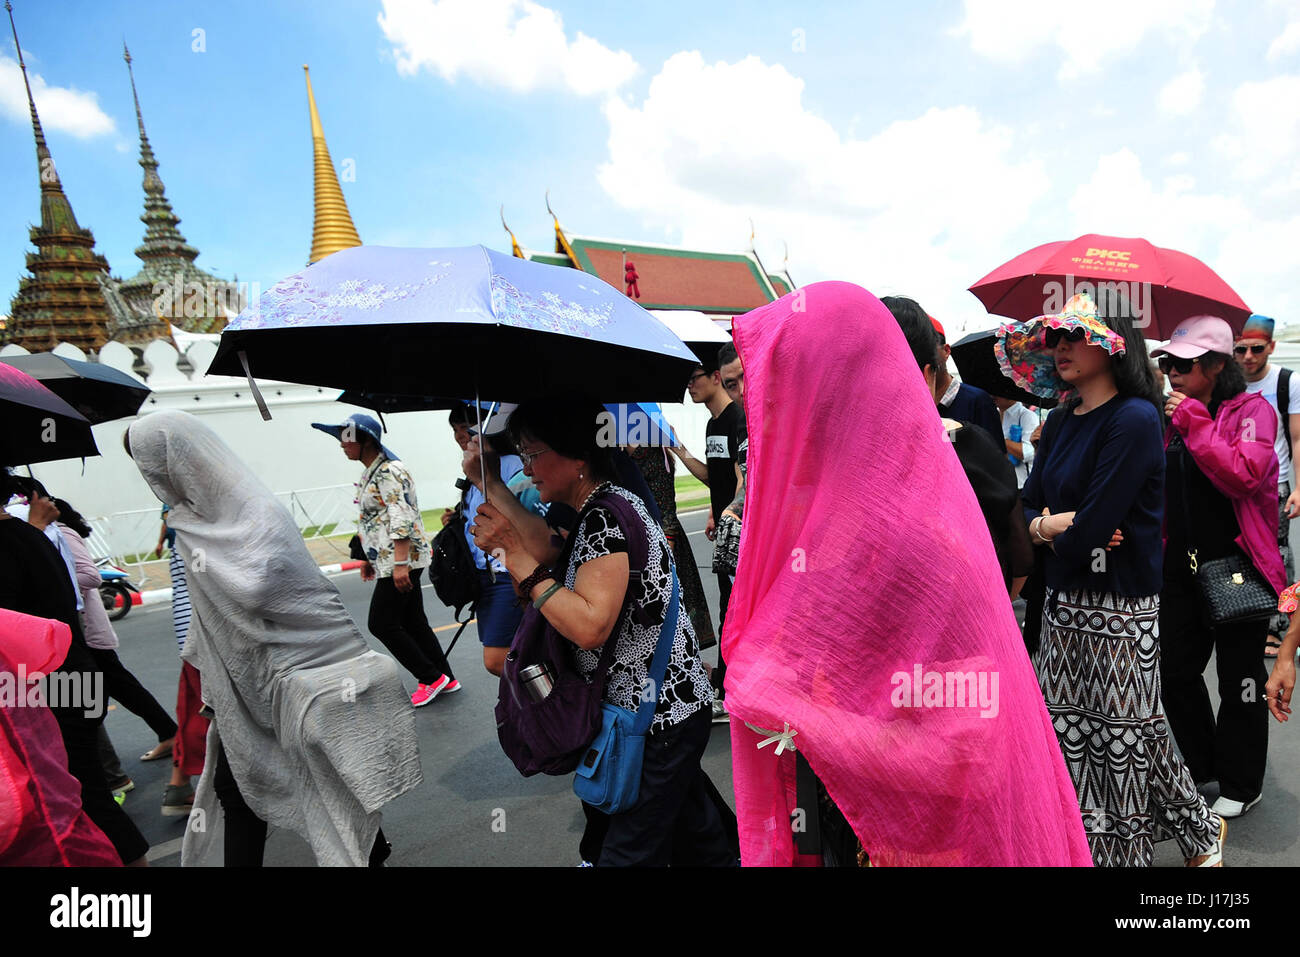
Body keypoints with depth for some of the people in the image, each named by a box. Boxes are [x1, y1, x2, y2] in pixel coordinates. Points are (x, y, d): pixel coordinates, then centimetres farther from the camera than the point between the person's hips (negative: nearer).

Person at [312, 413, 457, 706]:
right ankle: (446, 679, 22)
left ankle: (432, 678, 6)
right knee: (412, 621, 13)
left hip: (403, 559, -10)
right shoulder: (371, 473, 16)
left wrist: (400, 564, -28)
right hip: (388, 560, 10)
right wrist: (369, 559, 25)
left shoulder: (389, 472, -15)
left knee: (381, 624, -4)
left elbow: (401, 518, -23)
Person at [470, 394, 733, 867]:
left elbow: (590, 626, -30)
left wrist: (521, 561, -24)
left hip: (659, 718, -10)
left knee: (627, 853, 3)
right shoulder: (596, 509, 8)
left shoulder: (608, 515, -22)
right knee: (695, 832, 25)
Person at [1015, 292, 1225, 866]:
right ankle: (1075, 844, 31)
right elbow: (1028, 507, 7)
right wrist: (1055, 526, -14)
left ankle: (1201, 830, 35)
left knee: (1124, 737, 9)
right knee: (1065, 731, 14)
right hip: (1064, 603, 7)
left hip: (1120, 608, -7)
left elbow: (1094, 527, -22)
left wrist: (1050, 530, -4)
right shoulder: (1061, 421, 9)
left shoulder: (1134, 419, -15)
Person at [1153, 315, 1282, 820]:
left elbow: (1244, 476, -24)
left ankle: (1240, 786, 25)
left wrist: (1194, 422, -22)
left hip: (1236, 565, -6)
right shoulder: (1173, 415, 9)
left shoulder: (1252, 410, -8)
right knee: (1174, 670, 12)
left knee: (1239, 678, 7)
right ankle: (1200, 765, 33)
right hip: (1181, 565, 6)